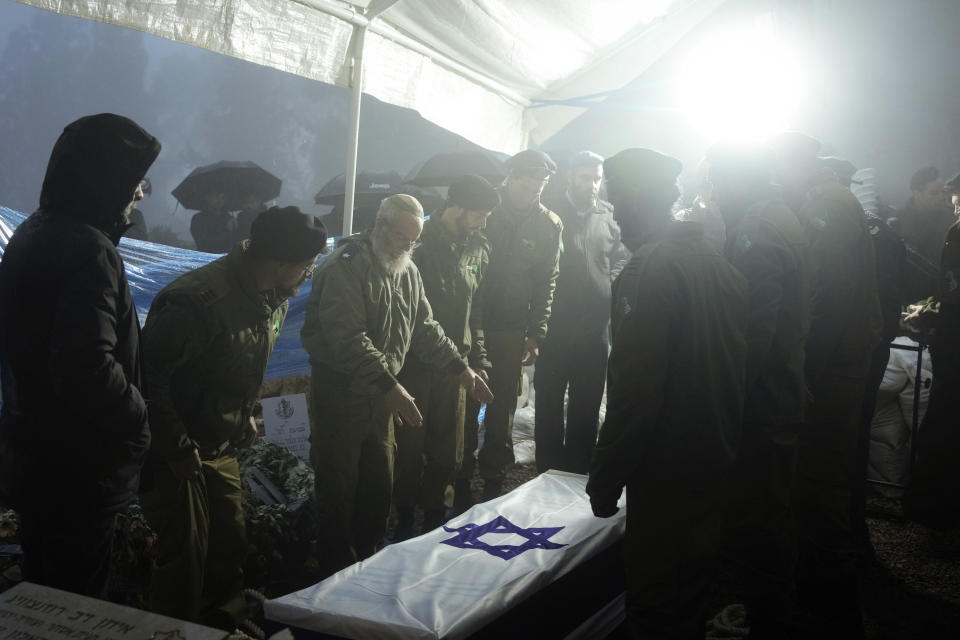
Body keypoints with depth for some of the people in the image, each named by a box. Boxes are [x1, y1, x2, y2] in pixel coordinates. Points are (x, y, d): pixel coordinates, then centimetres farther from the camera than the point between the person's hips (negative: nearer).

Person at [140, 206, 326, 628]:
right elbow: (149, 375, -28)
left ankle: (224, 628, 34)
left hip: (221, 449, 8)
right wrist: (178, 449, -23)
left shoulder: (274, 300, 1)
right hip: (175, 455, -8)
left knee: (230, 546, 16)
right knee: (185, 560, -1)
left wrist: (245, 416, 8)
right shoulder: (200, 301, -29)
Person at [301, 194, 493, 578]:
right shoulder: (346, 268, -18)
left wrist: (460, 369, 5)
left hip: (381, 395, 8)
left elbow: (424, 329, 15)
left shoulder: (408, 272, 10)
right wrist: (390, 386, -34)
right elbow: (348, 338, -27)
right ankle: (338, 576, 16)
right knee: (338, 491, 1)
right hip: (339, 391, -8)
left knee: (379, 487, 14)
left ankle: (366, 564, 30)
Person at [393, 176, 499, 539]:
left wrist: (479, 361, 11)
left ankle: (435, 519, 29)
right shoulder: (420, 245, -12)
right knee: (410, 447, 5)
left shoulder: (478, 251, 6)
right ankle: (405, 520, 23)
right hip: (415, 363, -5)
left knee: (448, 451, 11)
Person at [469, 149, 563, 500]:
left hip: (511, 332, 1)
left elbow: (546, 284, 4)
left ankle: (493, 478, 24)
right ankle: (461, 477, 23)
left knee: (502, 409, 9)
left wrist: (536, 335, 0)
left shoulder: (549, 224, 0)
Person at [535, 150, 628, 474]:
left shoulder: (608, 216, 5)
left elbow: (622, 258, 13)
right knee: (548, 401, 7)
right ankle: (547, 471, 20)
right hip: (555, 323, -2)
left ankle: (579, 469, 26)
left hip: (595, 325, 2)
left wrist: (613, 285, -4)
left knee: (587, 404, 12)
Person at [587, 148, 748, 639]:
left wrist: (604, 481, -15)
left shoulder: (650, 269, -19)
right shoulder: (715, 261, 8)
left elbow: (634, 392, -24)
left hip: (668, 480, -9)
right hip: (716, 466, 9)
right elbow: (735, 367, 15)